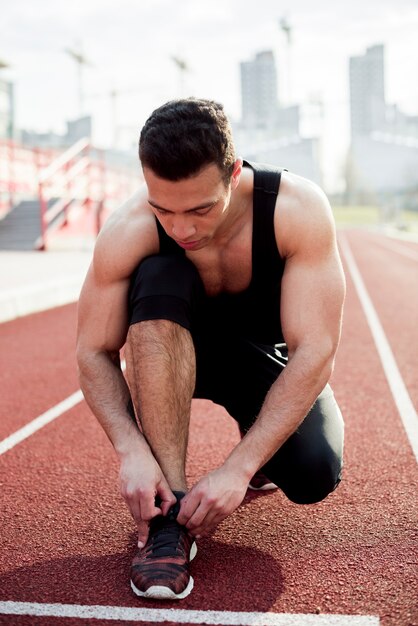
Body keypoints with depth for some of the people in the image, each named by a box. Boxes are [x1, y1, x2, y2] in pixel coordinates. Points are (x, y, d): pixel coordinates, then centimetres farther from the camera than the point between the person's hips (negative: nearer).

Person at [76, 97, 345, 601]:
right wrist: (131, 450, -36)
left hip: (267, 354, 0)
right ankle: (169, 509, -30)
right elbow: (94, 353, -19)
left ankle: (257, 453, 11)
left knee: (314, 473, -30)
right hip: (176, 350, 1)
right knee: (157, 278, -34)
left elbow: (315, 351, -34)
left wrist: (238, 468, -40)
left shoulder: (298, 210, -31)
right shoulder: (128, 232, -27)